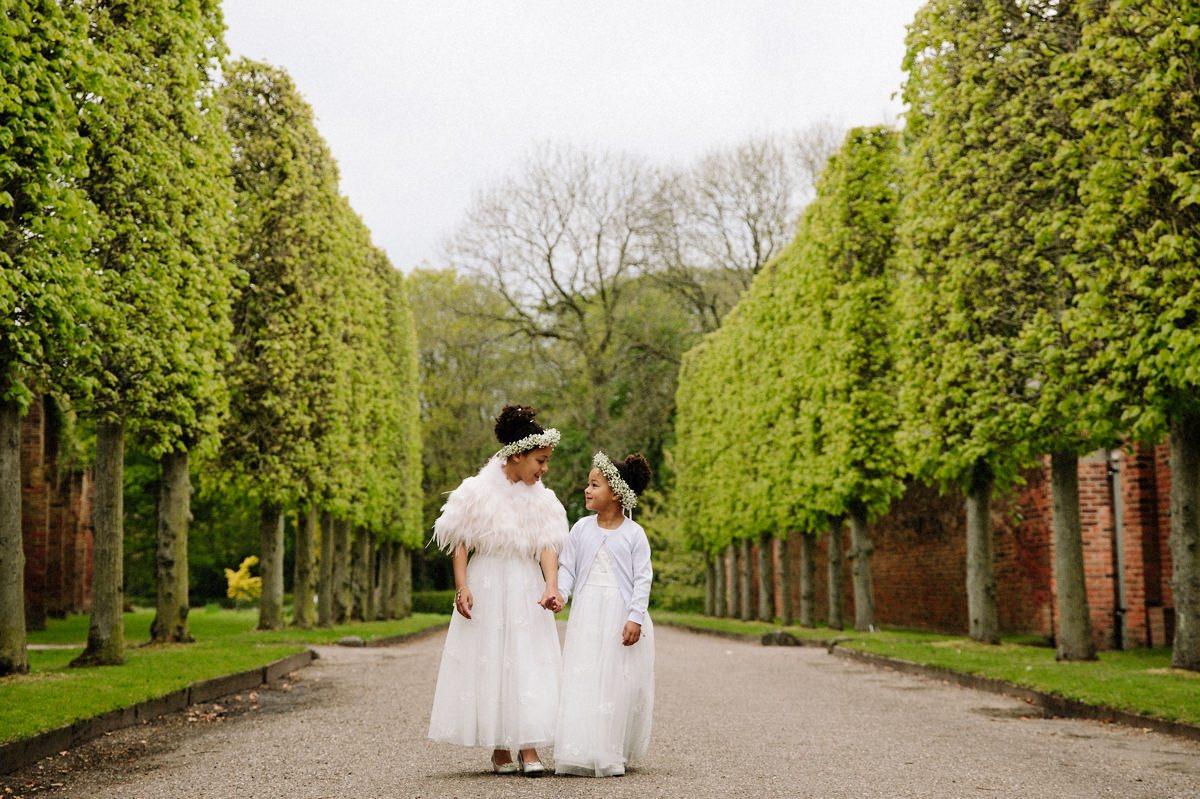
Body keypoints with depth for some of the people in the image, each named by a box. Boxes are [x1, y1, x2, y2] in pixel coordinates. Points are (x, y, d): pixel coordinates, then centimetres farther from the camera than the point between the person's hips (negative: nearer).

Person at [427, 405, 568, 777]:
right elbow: (460, 543, -3)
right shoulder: (477, 491, -5)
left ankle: (528, 747, -5)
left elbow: (548, 546, -7)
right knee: (488, 662, 1)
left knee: (528, 662, -4)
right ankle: (499, 749, 10)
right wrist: (462, 586, -14)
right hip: (486, 587, -2)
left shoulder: (542, 499, 3)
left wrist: (551, 586, -24)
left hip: (526, 589, 2)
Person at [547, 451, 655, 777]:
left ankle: (614, 754, 10)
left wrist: (636, 618, -11)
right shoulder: (582, 528, 6)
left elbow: (643, 578, -3)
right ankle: (583, 752, 1)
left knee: (619, 683, 1)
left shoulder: (634, 533, -2)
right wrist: (560, 592, -13)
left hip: (621, 616, -2)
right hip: (587, 615, 2)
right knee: (583, 682, -2)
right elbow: (567, 567, 7)